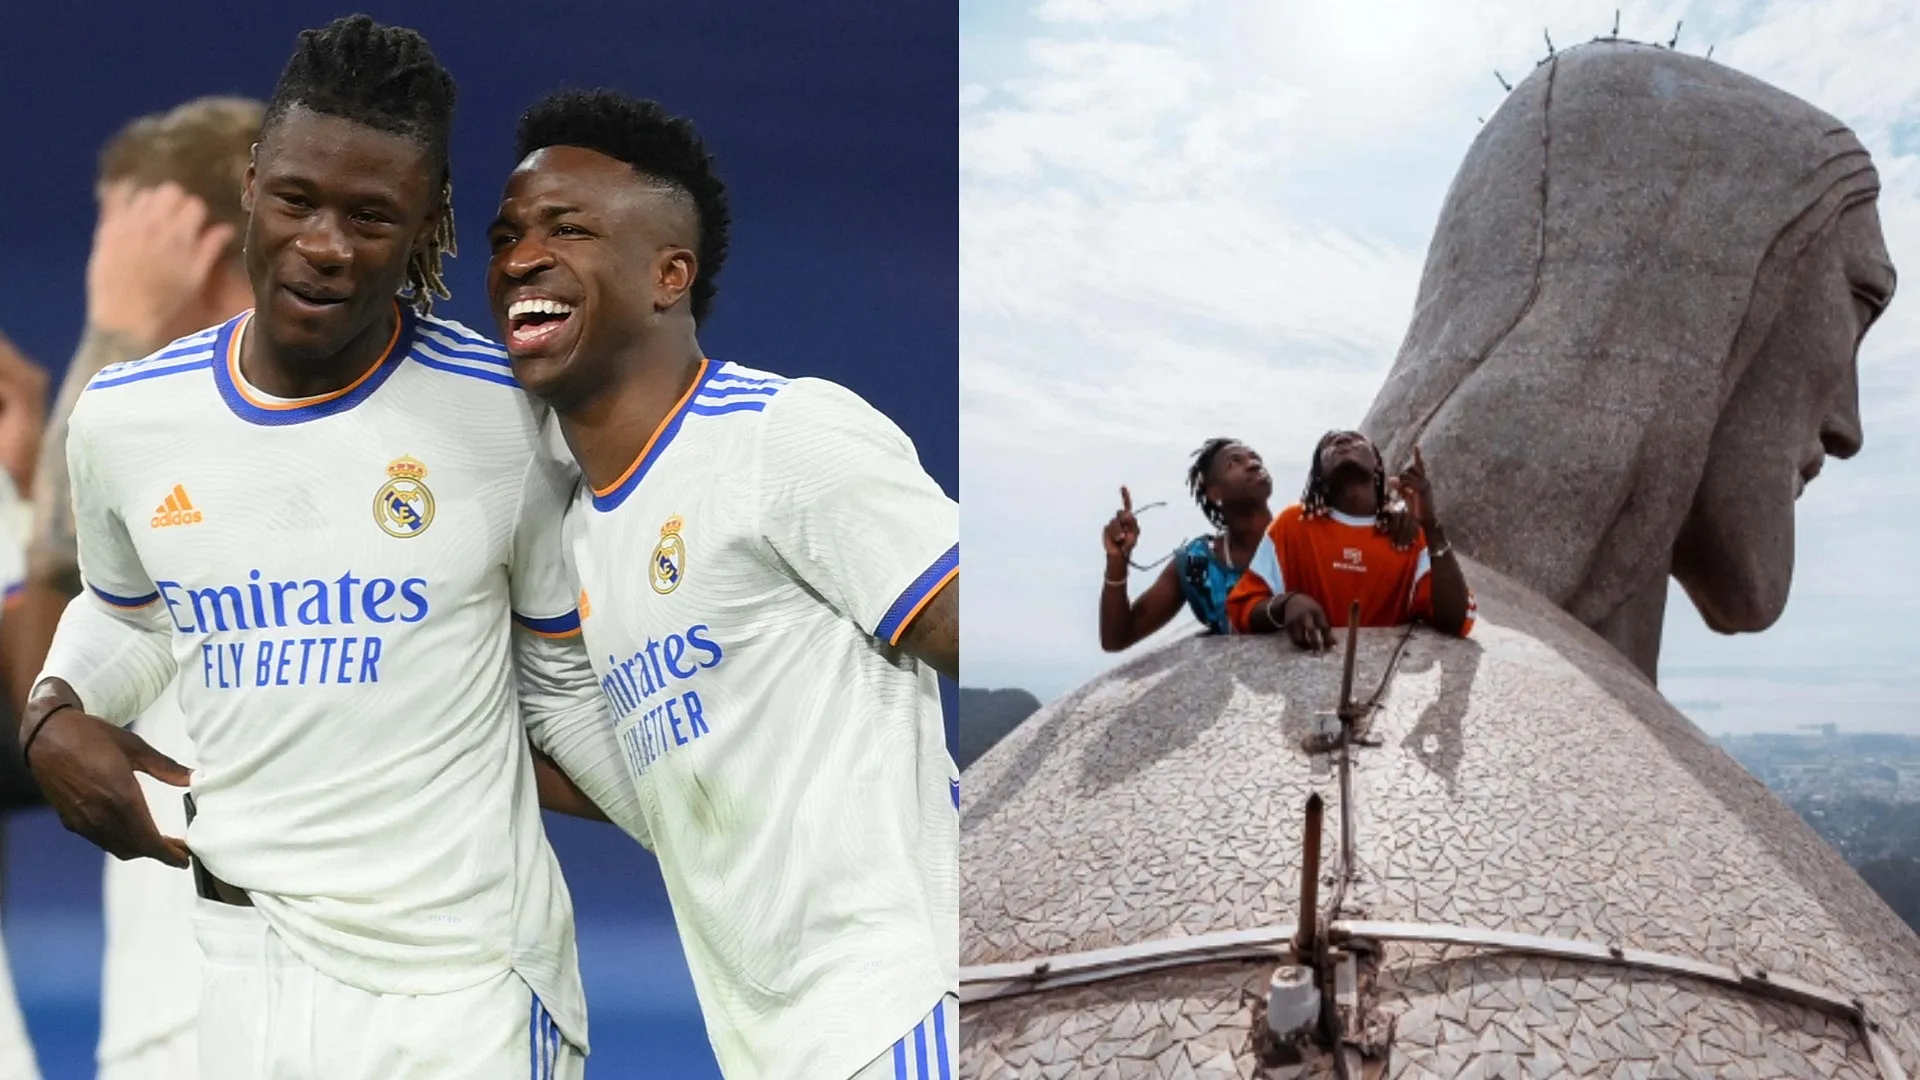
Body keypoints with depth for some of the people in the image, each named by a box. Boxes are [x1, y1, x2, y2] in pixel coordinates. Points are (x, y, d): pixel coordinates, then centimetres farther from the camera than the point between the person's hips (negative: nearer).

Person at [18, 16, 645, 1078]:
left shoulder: (512, 416, -10)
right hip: (243, 961, 3)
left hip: (471, 981, -3)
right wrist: (57, 710, 2)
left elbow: (567, 685, 2)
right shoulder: (121, 419, 0)